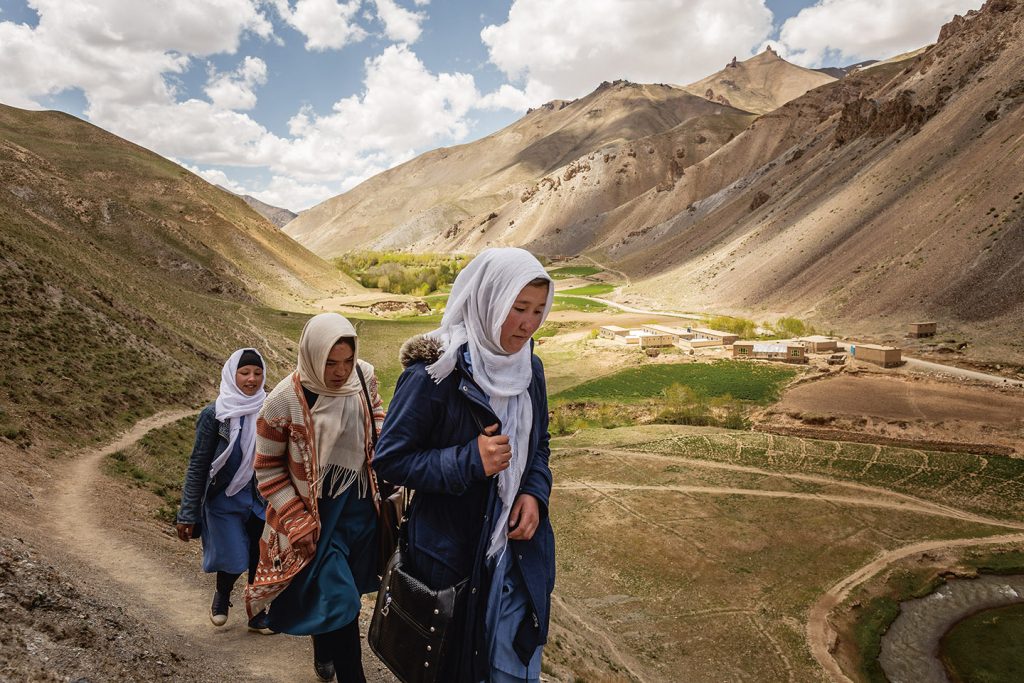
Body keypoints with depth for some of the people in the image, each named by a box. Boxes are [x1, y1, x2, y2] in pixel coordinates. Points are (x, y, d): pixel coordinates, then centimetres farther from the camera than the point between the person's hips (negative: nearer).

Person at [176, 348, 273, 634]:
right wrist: (187, 514, -6)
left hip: (261, 501, 2)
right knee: (233, 559, -2)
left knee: (260, 560, 7)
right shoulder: (214, 414, -11)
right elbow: (198, 465, -6)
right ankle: (222, 594, 32)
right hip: (224, 500, -2)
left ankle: (257, 614, 29)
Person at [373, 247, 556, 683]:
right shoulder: (434, 372, -19)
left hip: (518, 547, 5)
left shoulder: (528, 368, 1)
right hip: (450, 553, -5)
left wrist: (535, 493, -6)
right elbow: (389, 460, -14)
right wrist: (468, 461, -25)